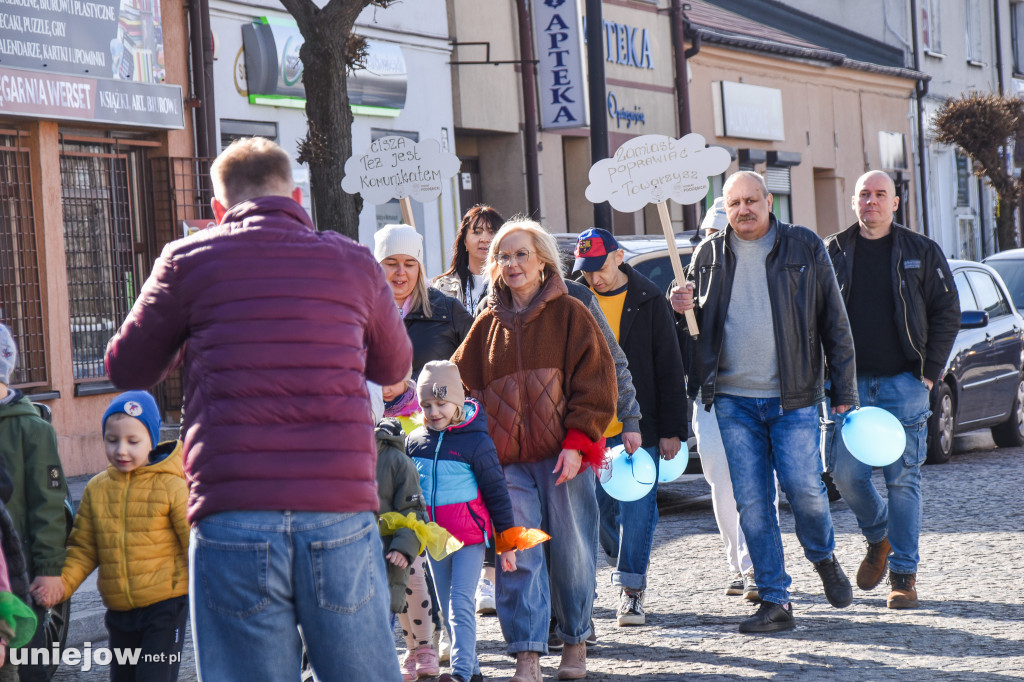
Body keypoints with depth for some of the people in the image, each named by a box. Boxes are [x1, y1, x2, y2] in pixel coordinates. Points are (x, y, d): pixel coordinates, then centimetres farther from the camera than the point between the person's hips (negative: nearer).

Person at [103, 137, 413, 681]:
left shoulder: (189, 260, 6)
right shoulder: (353, 262, 11)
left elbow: (127, 370, 17)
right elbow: (393, 366, 27)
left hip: (231, 519, -1)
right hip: (339, 514, 1)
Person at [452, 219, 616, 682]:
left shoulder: (570, 314, 4)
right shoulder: (488, 324, 14)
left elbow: (594, 383, -1)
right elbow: (462, 384, 14)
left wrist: (577, 441, -11)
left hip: (564, 456, -2)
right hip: (509, 460, 3)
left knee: (571, 552, 3)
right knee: (518, 557, -5)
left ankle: (575, 640, 21)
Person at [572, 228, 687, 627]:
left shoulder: (648, 301, -2)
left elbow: (669, 368, 0)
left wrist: (672, 429, -5)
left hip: (640, 427, -3)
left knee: (637, 509, -4)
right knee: (602, 509, 7)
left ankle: (631, 590, 1)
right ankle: (631, 566, 31)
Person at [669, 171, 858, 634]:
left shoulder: (805, 248, 2)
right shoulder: (709, 255, 9)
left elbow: (834, 323, 4)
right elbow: (699, 324, 21)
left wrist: (844, 391, -1)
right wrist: (683, 308, -4)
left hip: (792, 396, -2)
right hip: (733, 398, 2)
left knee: (803, 486, -9)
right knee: (751, 501, -1)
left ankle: (823, 557, 22)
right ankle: (774, 601, 6)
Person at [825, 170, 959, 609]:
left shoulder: (922, 252, 5)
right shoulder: (833, 252, 8)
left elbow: (947, 313, 6)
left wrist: (930, 372, -3)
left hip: (904, 383, -1)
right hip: (850, 383, 2)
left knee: (903, 479, -3)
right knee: (847, 474, -4)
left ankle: (904, 573, 4)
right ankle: (878, 537, 24)